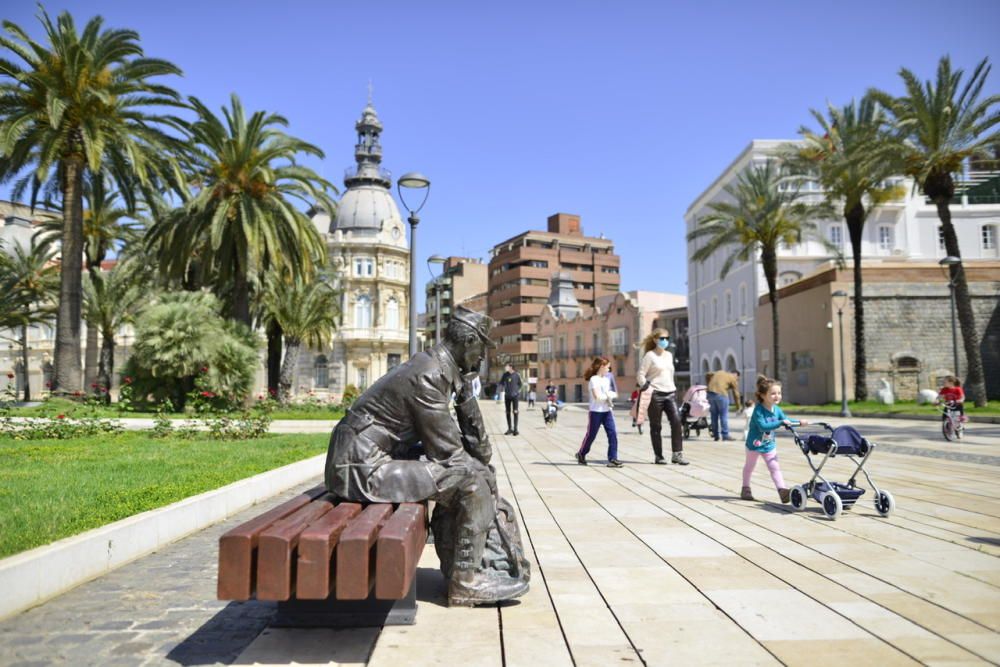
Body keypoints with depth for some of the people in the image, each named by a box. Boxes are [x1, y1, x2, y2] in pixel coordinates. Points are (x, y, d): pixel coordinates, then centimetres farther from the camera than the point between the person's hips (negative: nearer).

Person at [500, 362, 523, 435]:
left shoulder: (517, 375, -4)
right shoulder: (505, 375, 3)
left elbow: (520, 384, 6)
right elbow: (501, 383, 13)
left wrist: (518, 392, 2)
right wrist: (501, 390, -1)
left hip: (515, 396, -3)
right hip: (507, 396, 3)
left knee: (515, 412, -6)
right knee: (508, 412, 7)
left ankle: (515, 429, -2)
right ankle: (509, 428, 16)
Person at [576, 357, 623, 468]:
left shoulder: (606, 379, 12)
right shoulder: (594, 379, -12)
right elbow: (597, 396, -21)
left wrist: (612, 395, -2)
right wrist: (610, 395, -10)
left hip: (607, 412, 7)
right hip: (595, 412, -7)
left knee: (613, 434, -5)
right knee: (591, 435, 6)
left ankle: (612, 459, -4)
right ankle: (581, 454, 28)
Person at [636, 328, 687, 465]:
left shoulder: (669, 355, 15)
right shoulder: (650, 355, -5)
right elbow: (640, 375, -8)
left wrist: (673, 388, 17)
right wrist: (647, 388, -14)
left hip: (670, 393, 5)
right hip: (655, 395, -5)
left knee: (676, 421, -10)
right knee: (656, 427, 3)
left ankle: (677, 454, -7)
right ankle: (658, 456, 12)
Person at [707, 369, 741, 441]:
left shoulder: (719, 372, 26)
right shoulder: (733, 379, 9)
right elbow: (736, 393, 9)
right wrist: (738, 406, 14)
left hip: (710, 392, 6)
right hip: (721, 394, -6)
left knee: (714, 414, 13)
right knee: (724, 415, 2)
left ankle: (715, 435, 16)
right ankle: (725, 435, 3)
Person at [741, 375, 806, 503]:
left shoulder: (777, 410, -8)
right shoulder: (758, 410, -28)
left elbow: (786, 421, 4)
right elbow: (763, 426, -39)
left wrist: (799, 422, -13)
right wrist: (781, 422, -45)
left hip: (769, 445, 4)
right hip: (754, 444, -4)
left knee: (775, 467, -5)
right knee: (749, 466, 15)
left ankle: (782, 490, -9)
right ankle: (745, 488, 32)